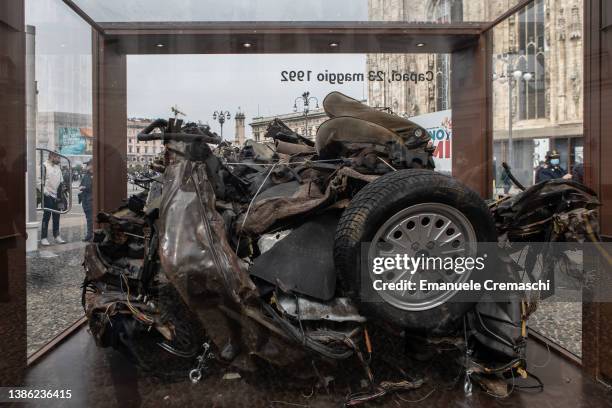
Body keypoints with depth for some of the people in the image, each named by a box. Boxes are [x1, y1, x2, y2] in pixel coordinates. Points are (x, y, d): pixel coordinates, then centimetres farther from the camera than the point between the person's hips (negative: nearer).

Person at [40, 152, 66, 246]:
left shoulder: (58, 167, 13)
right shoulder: (45, 166, -8)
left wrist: (60, 195, 13)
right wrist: (44, 192, -16)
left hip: (56, 196, 6)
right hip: (48, 196, -6)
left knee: (56, 216, 11)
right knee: (46, 216, -3)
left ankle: (56, 236, 19)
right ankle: (43, 238, 2)